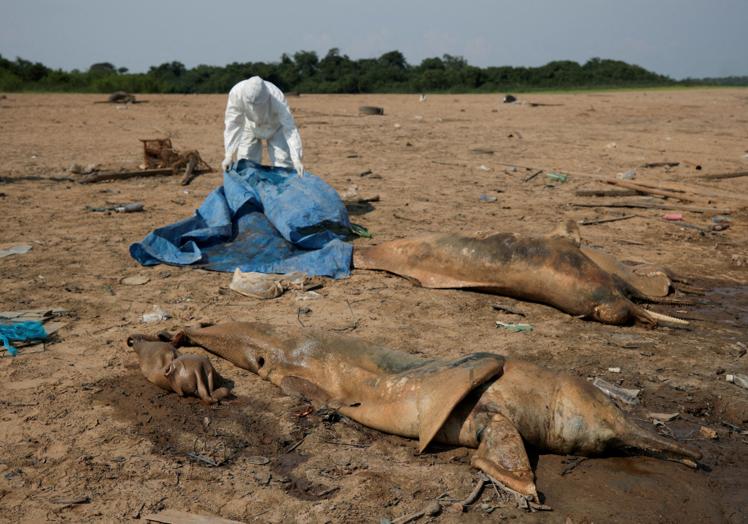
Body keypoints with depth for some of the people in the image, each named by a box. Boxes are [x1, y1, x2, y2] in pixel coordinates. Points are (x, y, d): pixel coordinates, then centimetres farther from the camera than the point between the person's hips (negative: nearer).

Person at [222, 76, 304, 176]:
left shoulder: (278, 98, -40)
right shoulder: (236, 94, -37)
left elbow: (289, 128, -39)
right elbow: (232, 125, -30)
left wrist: (296, 159, -47)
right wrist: (229, 155, -33)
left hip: (275, 127, -1)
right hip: (250, 127, 1)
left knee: (283, 162, -12)